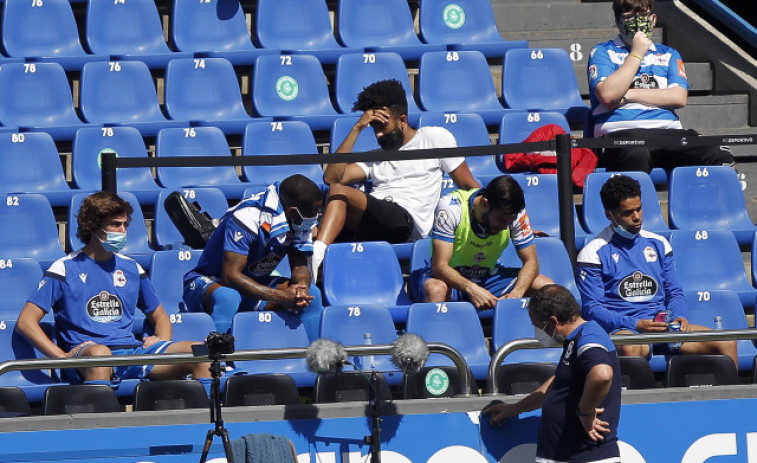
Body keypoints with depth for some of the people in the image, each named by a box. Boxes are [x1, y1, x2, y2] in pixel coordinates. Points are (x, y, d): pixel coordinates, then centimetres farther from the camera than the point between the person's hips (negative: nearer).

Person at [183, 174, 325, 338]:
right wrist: (279, 296, -36)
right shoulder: (247, 218, -29)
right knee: (226, 297, -41)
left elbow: (300, 265, 0)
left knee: (311, 293, -13)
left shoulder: (300, 222, -7)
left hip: (256, 283, 7)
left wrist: (302, 286, -25)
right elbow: (230, 276, -32)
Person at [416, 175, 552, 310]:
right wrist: (471, 289, -45)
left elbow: (531, 262, -8)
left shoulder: (516, 213, -15)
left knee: (546, 286, -16)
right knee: (435, 290, -40)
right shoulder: (451, 208, -25)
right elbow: (440, 266, -27)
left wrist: (516, 293, -29)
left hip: (489, 276, 4)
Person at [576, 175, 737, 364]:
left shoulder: (658, 244, 19)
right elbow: (592, 308, -3)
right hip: (622, 328, -5)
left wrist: (679, 317, -2)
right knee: (630, 349, -42)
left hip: (663, 326, 5)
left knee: (727, 343, -15)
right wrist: (636, 325, -17)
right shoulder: (594, 253, 3)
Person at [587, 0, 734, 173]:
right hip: (622, 132, -4)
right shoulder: (602, 52, 16)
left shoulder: (668, 54, 26)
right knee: (636, 155, -43)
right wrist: (636, 54, 2)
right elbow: (607, 95, -4)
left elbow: (679, 98, 9)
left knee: (720, 157, -26)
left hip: (667, 130, 4)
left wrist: (629, 95, 0)